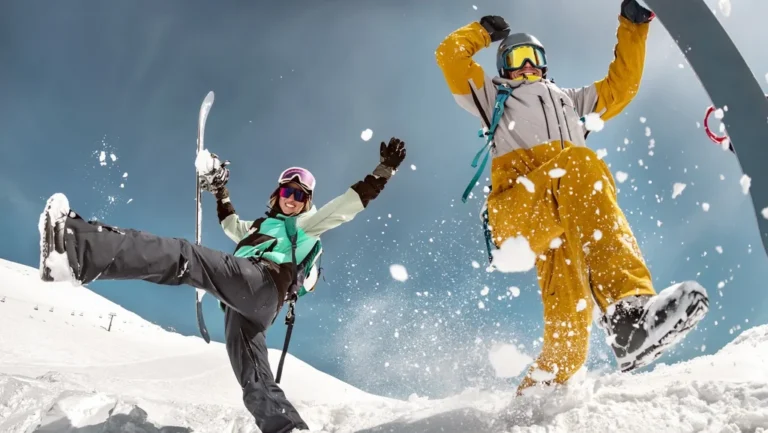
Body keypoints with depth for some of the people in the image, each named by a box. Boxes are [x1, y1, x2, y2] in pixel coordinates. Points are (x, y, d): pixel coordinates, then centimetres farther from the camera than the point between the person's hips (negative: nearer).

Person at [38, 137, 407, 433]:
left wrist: (383, 171, 9)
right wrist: (220, 192, 59)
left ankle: (81, 249, -49)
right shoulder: (263, 225, 45)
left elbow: (350, 204, 14)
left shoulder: (307, 224, 23)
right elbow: (232, 226, 60)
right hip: (248, 304, 9)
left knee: (184, 258, -30)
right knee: (257, 388, -9)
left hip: (262, 280, -9)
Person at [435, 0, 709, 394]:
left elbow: (621, 85, 42)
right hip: (516, 210, -4)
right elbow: (450, 55, 28)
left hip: (567, 215, 5)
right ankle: (629, 309, -54)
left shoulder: (570, 100, 45)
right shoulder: (494, 96, 35)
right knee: (578, 164, -38)